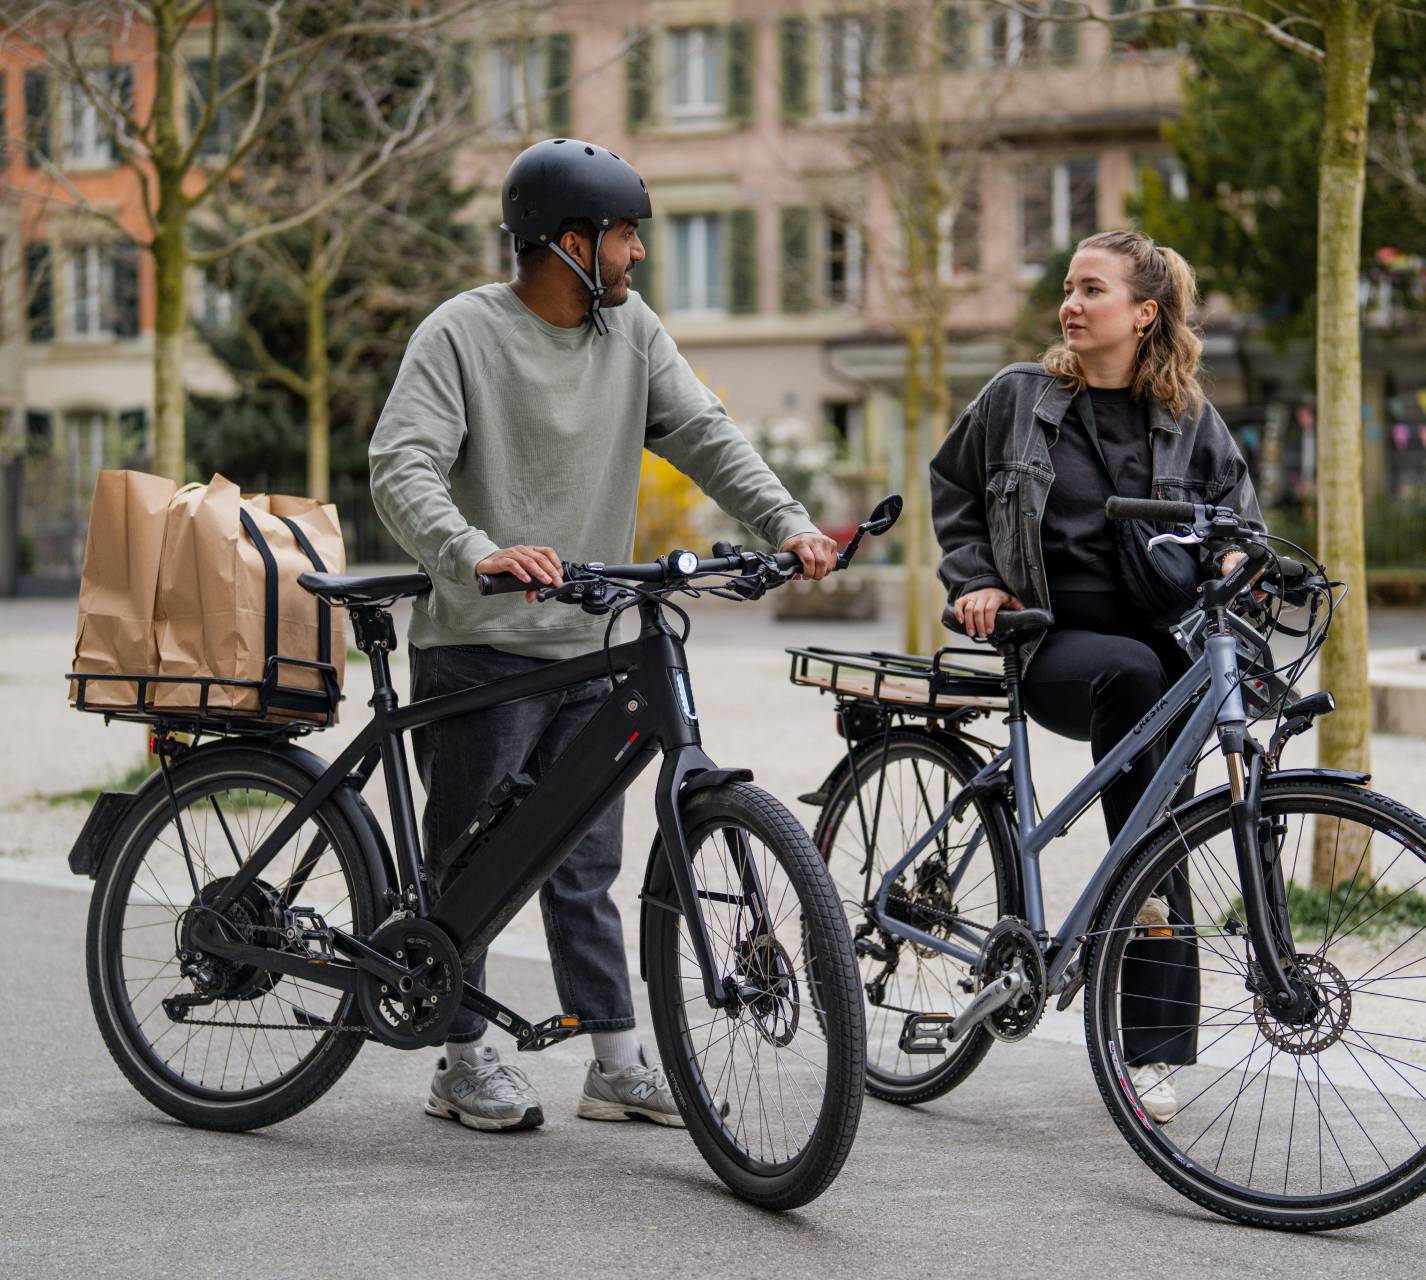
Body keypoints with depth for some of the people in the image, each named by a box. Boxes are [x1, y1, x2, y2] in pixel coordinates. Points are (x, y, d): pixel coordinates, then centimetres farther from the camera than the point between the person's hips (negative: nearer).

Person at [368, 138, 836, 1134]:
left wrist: (788, 524, -13)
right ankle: (467, 1062, 15)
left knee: (586, 866, 9)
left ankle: (619, 1062, 12)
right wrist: (479, 554, -37)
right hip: (479, 647, -5)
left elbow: (704, 435, 4)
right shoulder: (463, 333, -10)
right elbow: (402, 467, -19)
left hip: (586, 649, 5)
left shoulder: (633, 331, 7)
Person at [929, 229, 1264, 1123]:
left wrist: (1235, 556, -8)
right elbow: (954, 486, 16)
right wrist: (973, 579, 3)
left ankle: (1153, 1051, 3)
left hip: (1161, 639, 2)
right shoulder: (1018, 397, 4)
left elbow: (1236, 504, 14)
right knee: (1130, 671, -37)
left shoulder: (1189, 418, 6)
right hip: (1053, 647, -2)